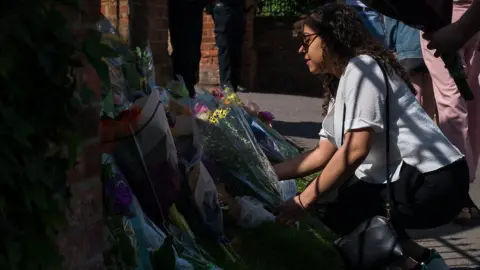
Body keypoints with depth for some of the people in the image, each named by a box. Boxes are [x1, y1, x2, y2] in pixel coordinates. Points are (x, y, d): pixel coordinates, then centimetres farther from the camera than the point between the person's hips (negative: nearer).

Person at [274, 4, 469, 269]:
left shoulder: (361, 67, -10)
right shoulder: (339, 85, 20)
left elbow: (356, 149, -20)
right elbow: (323, 154, 15)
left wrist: (303, 203, -18)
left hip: (430, 183, -10)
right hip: (404, 178, 10)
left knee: (326, 212, -11)